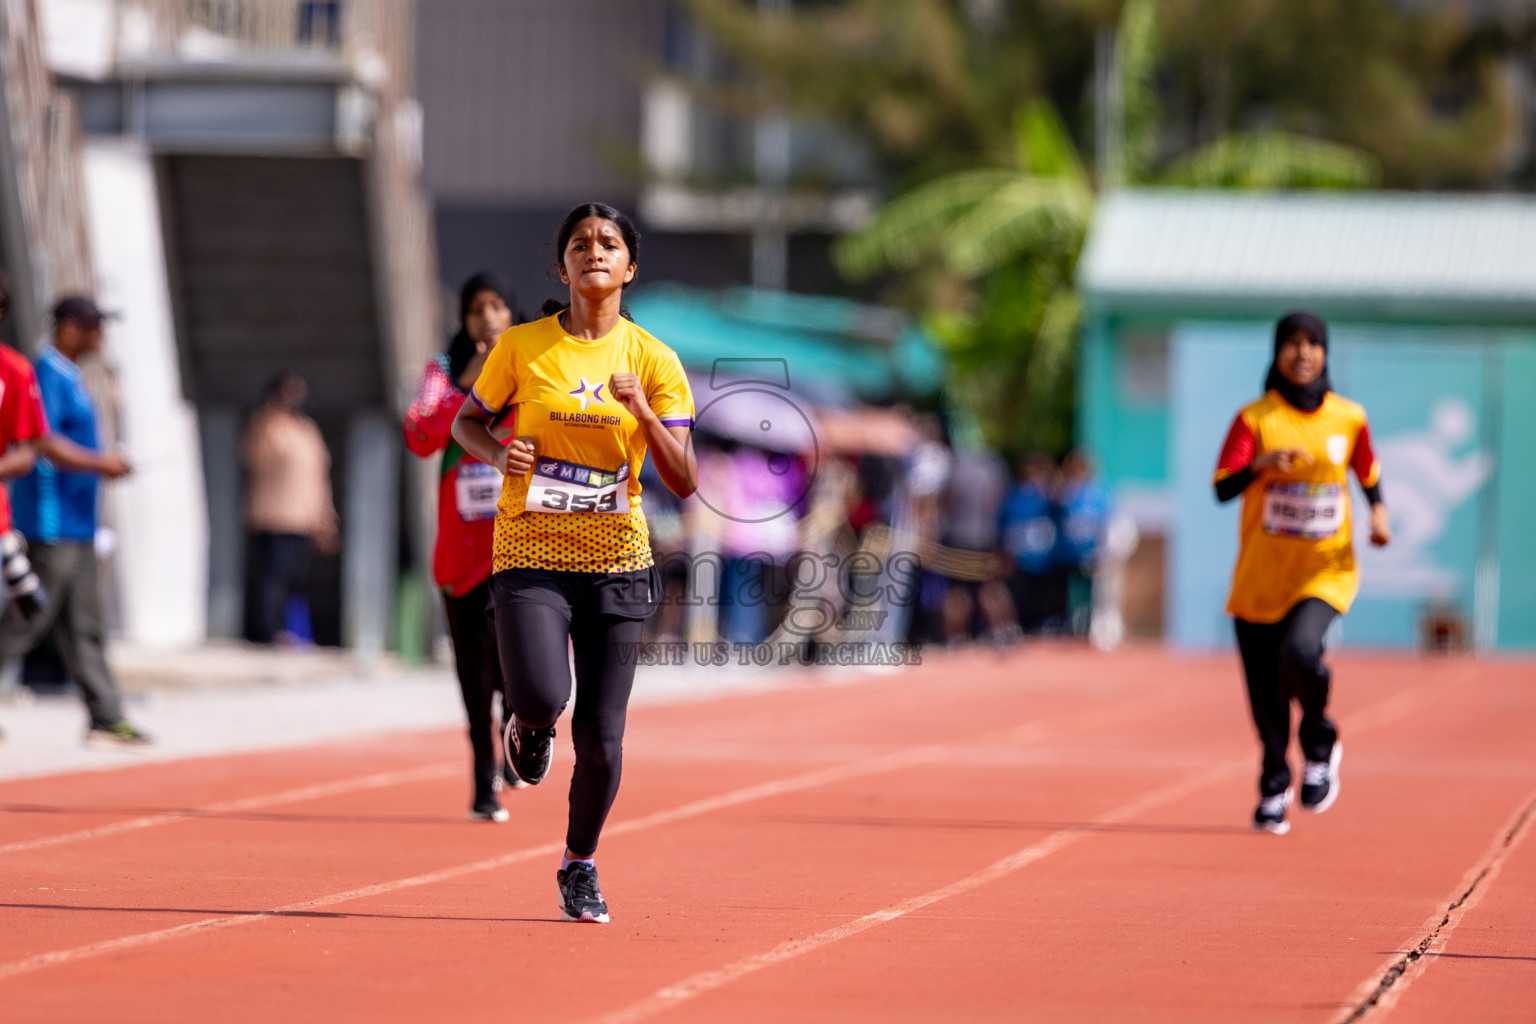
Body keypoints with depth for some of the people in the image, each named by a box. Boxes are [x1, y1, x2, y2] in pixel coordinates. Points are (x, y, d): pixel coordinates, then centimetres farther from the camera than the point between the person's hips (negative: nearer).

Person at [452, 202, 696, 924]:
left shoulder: (653, 361, 1)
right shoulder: (522, 347, 1)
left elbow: (683, 481, -2)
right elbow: (467, 420, 15)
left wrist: (642, 411, -18)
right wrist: (498, 453, -7)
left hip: (616, 561, 1)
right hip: (530, 555, -1)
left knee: (600, 739, -1)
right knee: (542, 697, -25)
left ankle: (579, 866, 25)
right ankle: (532, 723, 15)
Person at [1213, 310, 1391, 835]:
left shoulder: (1349, 418, 4)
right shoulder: (1255, 418, -2)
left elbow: (1368, 474, 21)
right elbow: (1222, 488, -12)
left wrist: (1379, 513, 2)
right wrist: (1261, 464, -30)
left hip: (1326, 571, -1)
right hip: (1260, 575, 1)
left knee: (1300, 651, -27)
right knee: (1266, 695, 2)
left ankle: (1320, 746, 1)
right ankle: (1274, 788, 25)